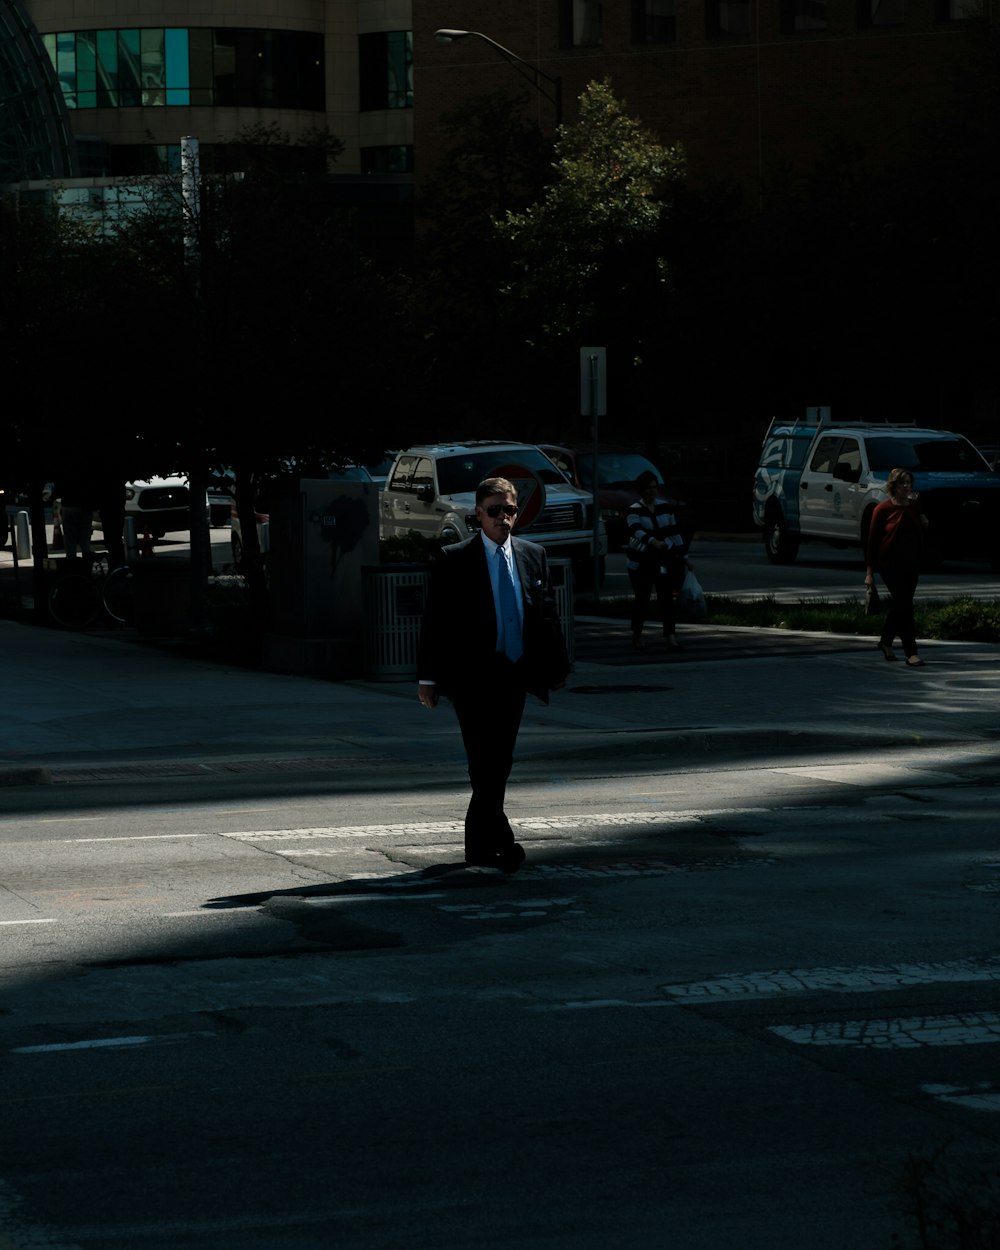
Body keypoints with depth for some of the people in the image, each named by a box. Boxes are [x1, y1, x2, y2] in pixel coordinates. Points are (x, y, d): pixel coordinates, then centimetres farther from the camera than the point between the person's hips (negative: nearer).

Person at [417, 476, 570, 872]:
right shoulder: (454, 560, -3)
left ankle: (479, 846, 21)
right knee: (486, 764, -13)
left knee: (498, 765, 10)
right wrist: (428, 677, -8)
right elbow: (434, 621, -4)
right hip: (472, 677, -5)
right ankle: (500, 841, -17)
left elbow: (547, 614, 16)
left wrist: (556, 665, 13)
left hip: (515, 676, 5)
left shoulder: (532, 555, 10)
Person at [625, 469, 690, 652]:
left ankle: (671, 638, -10)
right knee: (642, 600, 5)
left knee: (666, 599, -5)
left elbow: (674, 532, 11)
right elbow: (636, 530, -27)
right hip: (641, 563, -3)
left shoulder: (665, 507, 6)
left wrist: (682, 555, 8)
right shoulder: (634, 511, -8)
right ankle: (637, 636, 21)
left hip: (664, 561, 3)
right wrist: (653, 542, -44)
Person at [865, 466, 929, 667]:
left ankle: (885, 641, 35)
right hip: (890, 564, -6)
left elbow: (925, 530, 12)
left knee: (900, 603, 13)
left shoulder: (914, 506, 7)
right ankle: (911, 652, -11)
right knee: (904, 604, -11)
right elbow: (872, 540, -6)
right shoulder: (883, 509, -8)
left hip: (911, 563, 6)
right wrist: (870, 571, -7)